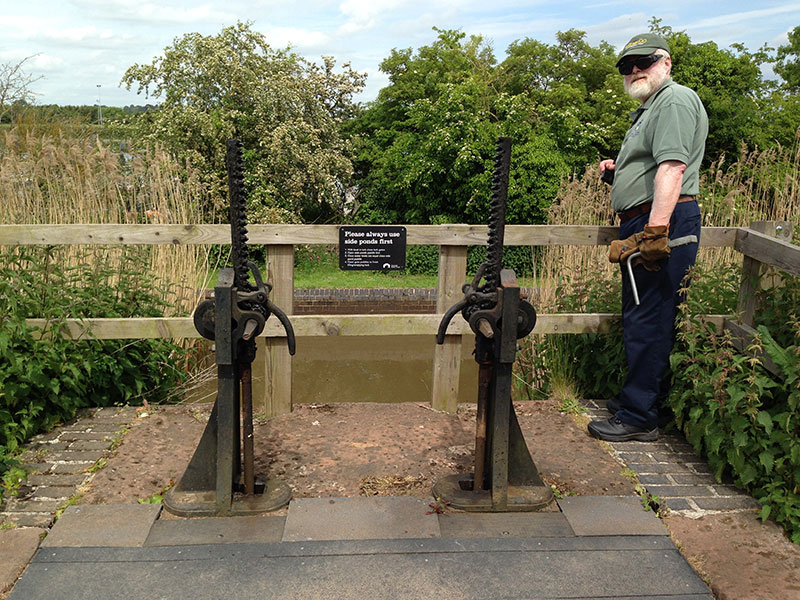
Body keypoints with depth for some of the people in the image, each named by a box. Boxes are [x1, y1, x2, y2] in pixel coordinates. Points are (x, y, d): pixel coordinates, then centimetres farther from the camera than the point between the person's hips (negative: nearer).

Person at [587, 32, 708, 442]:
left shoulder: (676, 100, -8)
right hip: (646, 224, 11)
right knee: (640, 318, 16)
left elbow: (672, 167, -22)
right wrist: (617, 172, 17)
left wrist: (654, 232, -30)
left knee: (647, 320, -9)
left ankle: (638, 418, -4)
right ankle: (643, 396, 28)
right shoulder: (648, 109, 26)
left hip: (662, 222, -11)